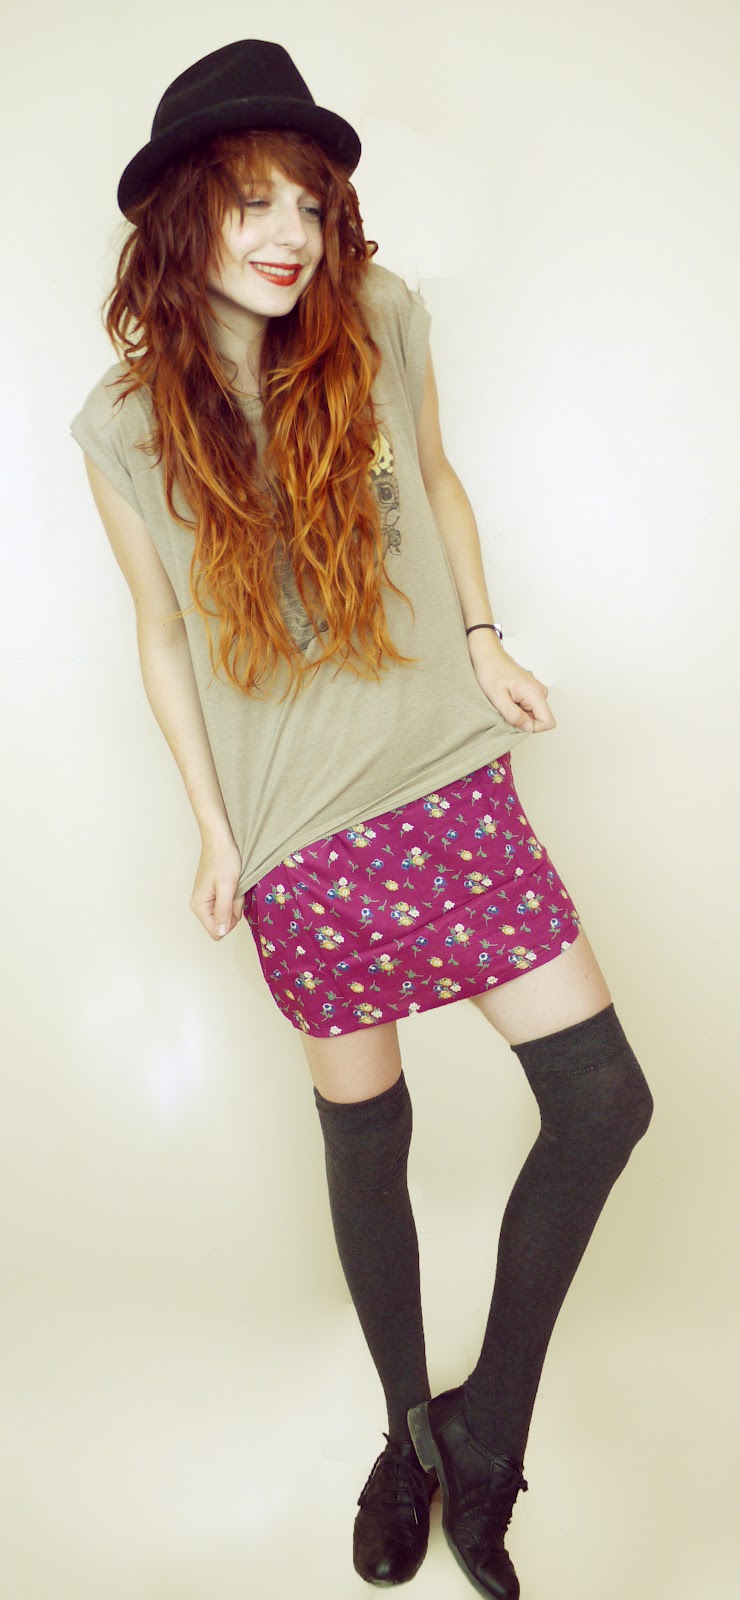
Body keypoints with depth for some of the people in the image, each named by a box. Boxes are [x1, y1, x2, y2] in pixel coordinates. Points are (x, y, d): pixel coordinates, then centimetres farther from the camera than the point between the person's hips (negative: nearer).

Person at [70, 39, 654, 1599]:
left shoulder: (380, 322, 1)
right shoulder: (126, 422, -3)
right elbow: (162, 630, 4)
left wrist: (482, 636, 4)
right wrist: (213, 827, 3)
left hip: (453, 780, 3)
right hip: (304, 829, -2)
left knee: (604, 1101, -3)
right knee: (365, 1134, 10)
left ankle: (485, 1436, 20)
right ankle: (409, 1433, 38)